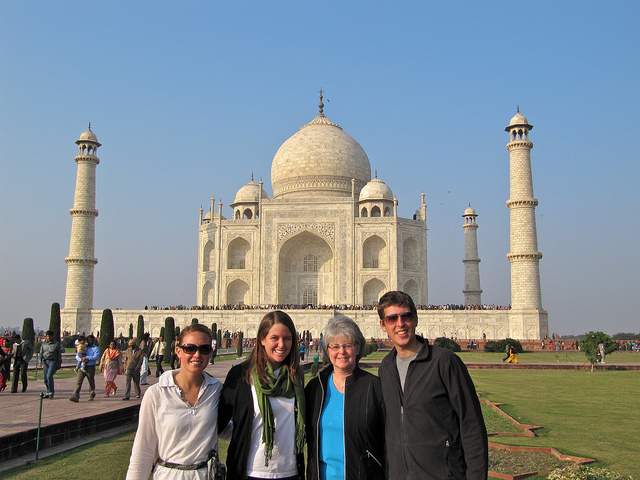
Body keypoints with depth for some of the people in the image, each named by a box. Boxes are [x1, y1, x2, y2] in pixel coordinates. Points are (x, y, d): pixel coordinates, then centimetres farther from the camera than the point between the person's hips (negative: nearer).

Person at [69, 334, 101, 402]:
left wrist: (87, 358, -21)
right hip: (82, 367, 3)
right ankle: (75, 396, -16)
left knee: (91, 382, 9)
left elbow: (96, 357, -13)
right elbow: (77, 356, 11)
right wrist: (81, 359, -12)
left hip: (90, 367, -3)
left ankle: (91, 395, 29)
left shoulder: (96, 348, 3)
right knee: (78, 382, -9)